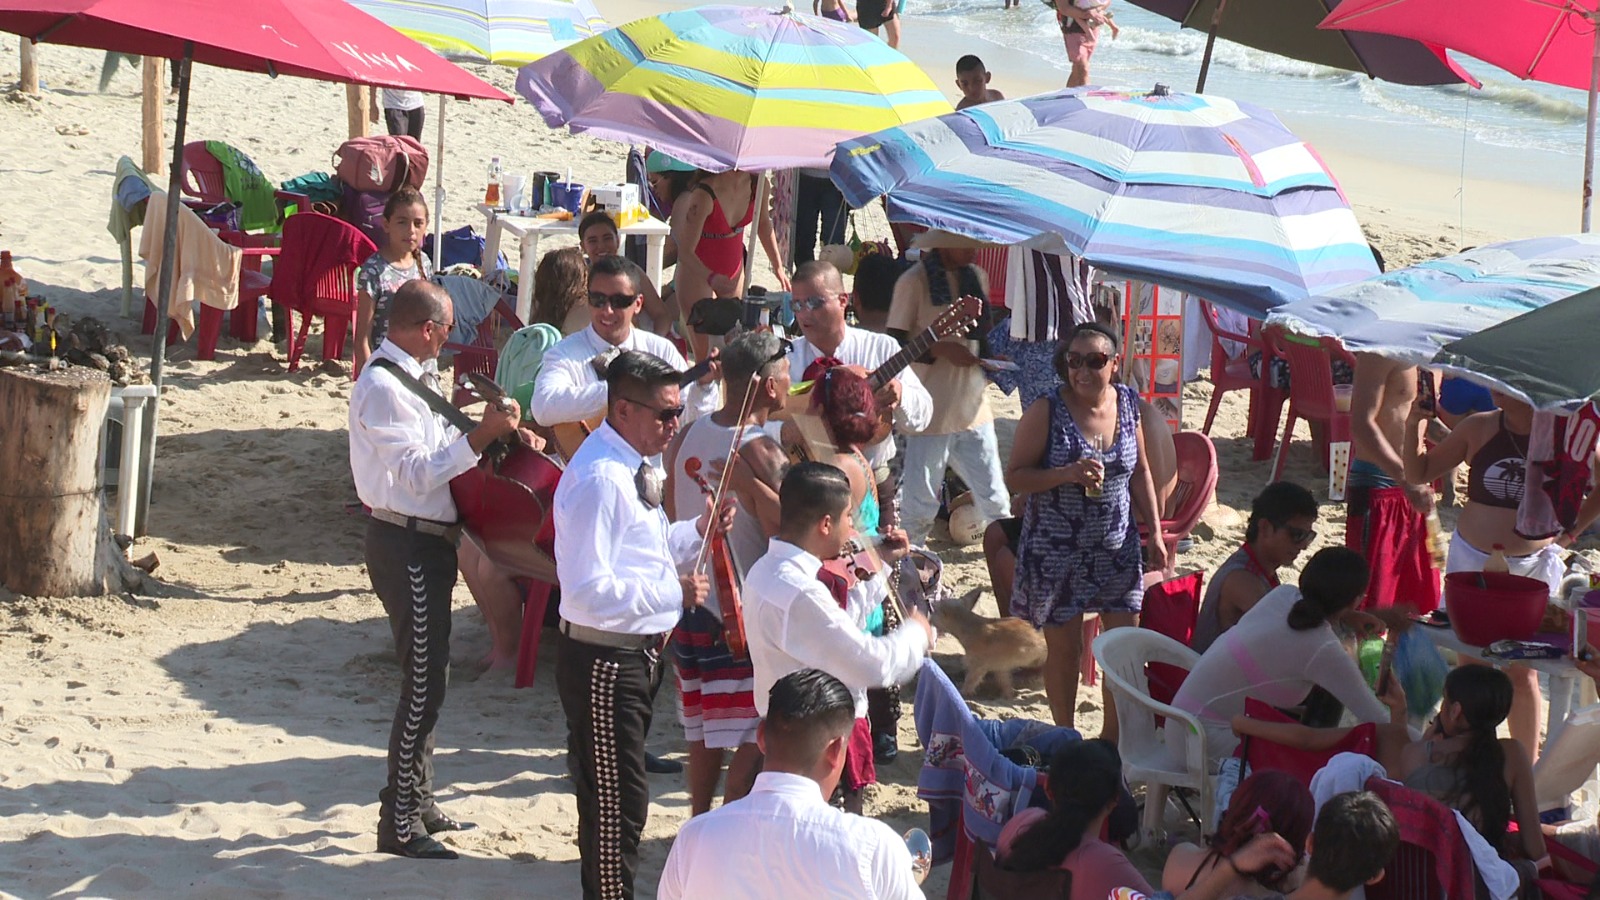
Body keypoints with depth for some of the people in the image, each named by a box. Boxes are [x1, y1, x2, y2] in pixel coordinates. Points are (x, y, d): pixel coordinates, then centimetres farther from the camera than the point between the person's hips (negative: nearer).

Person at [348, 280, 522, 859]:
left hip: (427, 541, 11)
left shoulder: (413, 377, 12)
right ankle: (400, 826, -2)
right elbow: (417, 472, -23)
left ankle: (418, 803, 31)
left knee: (428, 679, 19)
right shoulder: (383, 387, -19)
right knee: (423, 687, -7)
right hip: (407, 545, -11)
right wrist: (481, 436, -27)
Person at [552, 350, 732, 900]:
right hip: (603, 662, -10)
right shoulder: (599, 480, -24)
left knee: (615, 800, 22)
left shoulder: (635, 469, 9)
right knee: (616, 804, -4)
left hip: (637, 655, 10)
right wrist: (673, 593, -22)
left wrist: (697, 530, 4)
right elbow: (588, 590, -29)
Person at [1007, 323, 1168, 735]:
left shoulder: (1128, 404, 1)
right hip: (1057, 550, -4)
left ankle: (1113, 737, 21)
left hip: (1117, 547, 4)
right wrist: (1067, 474, -25)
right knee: (1064, 646, 5)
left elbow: (1140, 472, 12)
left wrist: (1155, 533, 11)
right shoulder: (1046, 412, -12)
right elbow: (1015, 476, -11)